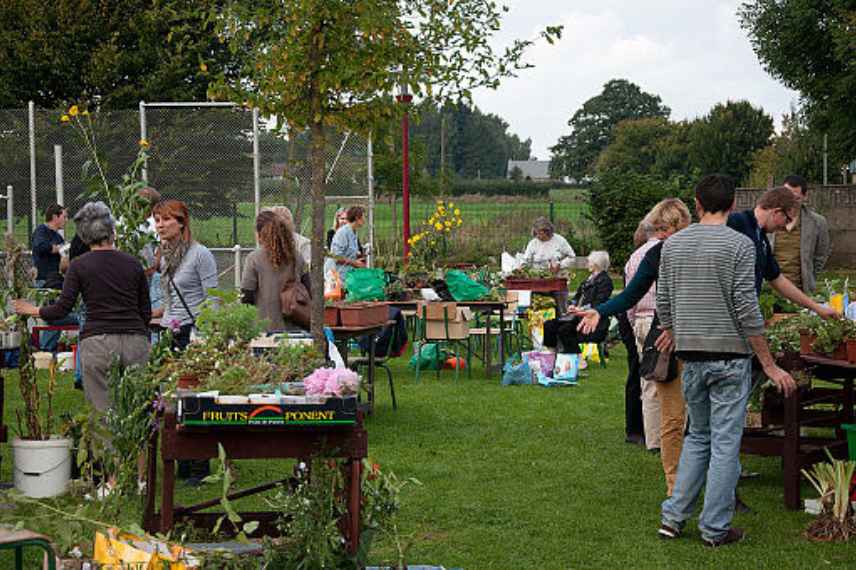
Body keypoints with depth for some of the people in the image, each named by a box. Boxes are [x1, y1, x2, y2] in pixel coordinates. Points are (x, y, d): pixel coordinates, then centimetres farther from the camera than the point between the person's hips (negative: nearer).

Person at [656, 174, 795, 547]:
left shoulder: (673, 244, 5)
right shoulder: (739, 245, -10)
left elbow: (663, 302, 10)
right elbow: (747, 309, -14)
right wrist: (769, 365, -9)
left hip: (691, 356, 5)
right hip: (730, 356, -5)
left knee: (698, 436, 19)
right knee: (725, 443, 3)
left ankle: (673, 517, 16)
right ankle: (715, 528, 7)